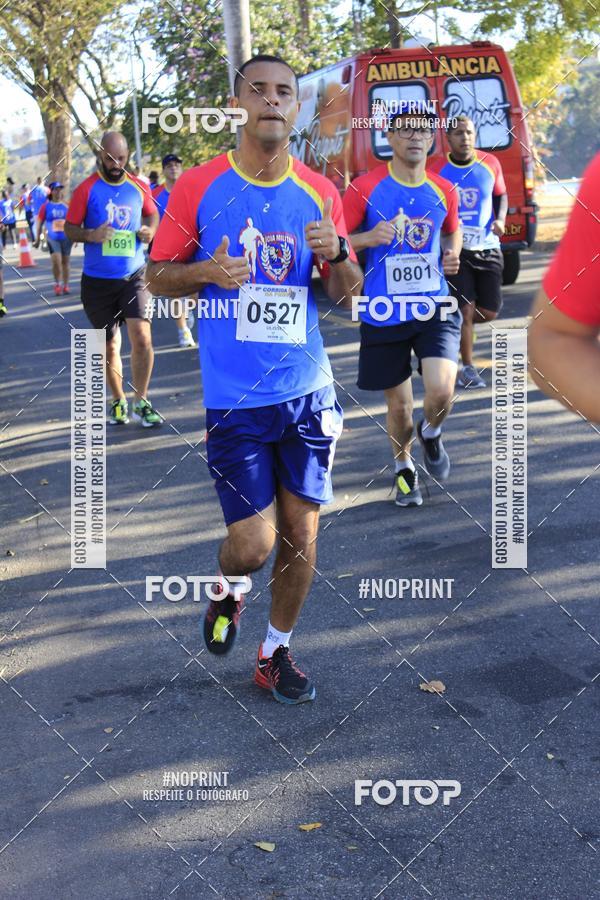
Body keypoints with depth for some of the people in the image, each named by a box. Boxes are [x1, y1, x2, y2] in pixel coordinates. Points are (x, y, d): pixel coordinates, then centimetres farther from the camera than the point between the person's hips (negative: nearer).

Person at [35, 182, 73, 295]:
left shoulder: (65, 206, 5)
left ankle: (65, 285, 20)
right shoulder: (46, 206, 0)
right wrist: (38, 239, 3)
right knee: (56, 261, -15)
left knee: (65, 262, 9)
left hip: (66, 238, 2)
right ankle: (57, 284, 2)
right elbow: (40, 223, 4)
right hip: (52, 238, -2)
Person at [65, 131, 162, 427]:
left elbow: (152, 214, 19)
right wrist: (91, 235, -23)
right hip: (97, 280, -1)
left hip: (134, 276, 1)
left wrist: (149, 230, -3)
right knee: (110, 346, 9)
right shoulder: (86, 189, -5)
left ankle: (141, 402, 3)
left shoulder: (139, 187, 3)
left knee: (142, 338, -13)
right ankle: (118, 401, 27)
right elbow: (69, 228, -3)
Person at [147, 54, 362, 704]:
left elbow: (346, 294, 11)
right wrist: (207, 271, -16)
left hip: (307, 393, 3)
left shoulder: (320, 192, 5)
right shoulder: (198, 187, -3)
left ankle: (275, 653, 29)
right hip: (234, 399, -3)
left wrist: (336, 255, -11)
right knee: (253, 544, -4)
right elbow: (158, 276, 4)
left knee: (301, 534, 8)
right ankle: (227, 591, 33)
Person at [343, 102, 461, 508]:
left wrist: (453, 255, 2)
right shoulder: (365, 188, -6)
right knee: (399, 403, 9)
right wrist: (368, 238, -22)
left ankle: (431, 434, 18)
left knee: (441, 391, -18)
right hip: (384, 314, -1)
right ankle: (403, 467, 38)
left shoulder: (444, 191, 4)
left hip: (434, 307, 1)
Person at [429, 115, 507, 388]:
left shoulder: (490, 163, 0)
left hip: (487, 247, 3)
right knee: (466, 308, -5)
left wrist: (500, 219, -5)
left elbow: (501, 195, 15)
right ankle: (468, 368, 10)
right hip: (455, 249, -3)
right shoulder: (438, 170, -7)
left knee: (489, 311, 4)